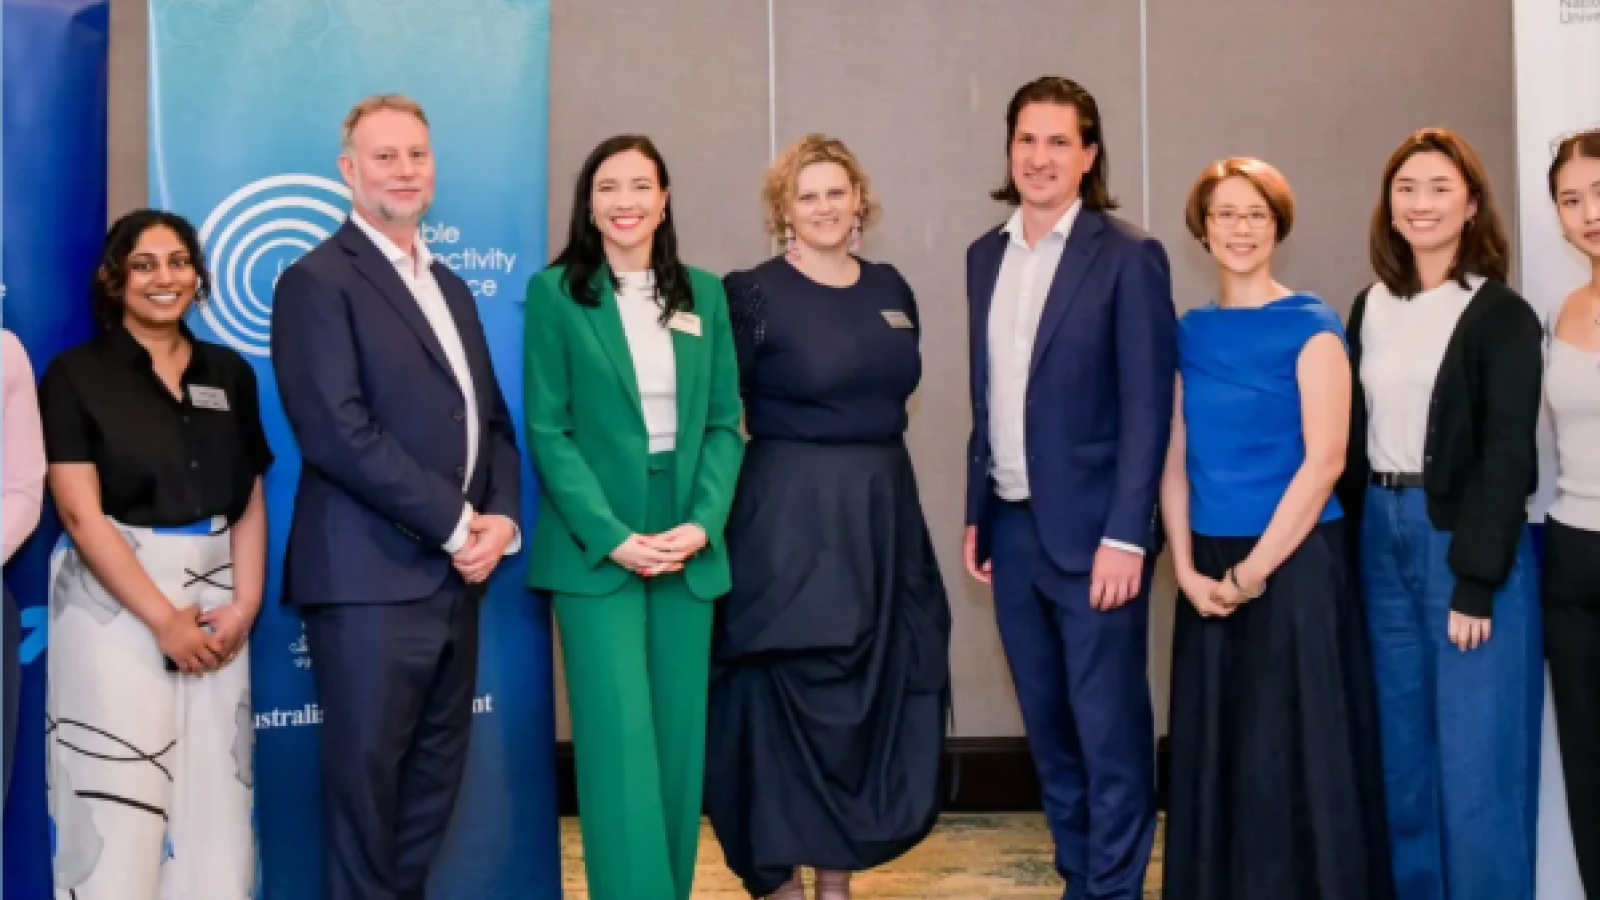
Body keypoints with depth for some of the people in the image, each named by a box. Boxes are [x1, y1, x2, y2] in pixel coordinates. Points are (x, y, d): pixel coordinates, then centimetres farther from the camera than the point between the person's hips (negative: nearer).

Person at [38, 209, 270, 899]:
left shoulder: (231, 374, 10)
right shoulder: (76, 374, -2)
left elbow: (250, 503, 9)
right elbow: (81, 513, -9)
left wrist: (244, 605, -7)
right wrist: (163, 618, -14)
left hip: (216, 596, 4)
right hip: (115, 595, -4)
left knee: (214, 793, 5)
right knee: (119, 798, -4)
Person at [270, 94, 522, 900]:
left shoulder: (450, 287, 19)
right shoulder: (318, 280, -7)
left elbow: (491, 419, 17)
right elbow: (338, 433, -17)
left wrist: (501, 518, -2)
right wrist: (457, 523, -14)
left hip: (456, 575, 8)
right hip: (371, 578, -7)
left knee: (435, 780, 13)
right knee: (366, 779, 1)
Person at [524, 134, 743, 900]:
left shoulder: (703, 294, 10)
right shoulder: (554, 292, -1)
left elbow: (725, 423, 7)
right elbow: (547, 430, -5)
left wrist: (702, 525, -8)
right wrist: (612, 538, -14)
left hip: (689, 549, 4)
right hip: (594, 550, -4)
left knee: (679, 740, 8)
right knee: (621, 742, -7)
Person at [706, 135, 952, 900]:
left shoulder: (891, 289, 9)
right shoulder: (755, 294, -8)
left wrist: (866, 475, 12)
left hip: (884, 511, 6)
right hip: (790, 516, -6)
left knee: (873, 699, 10)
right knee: (790, 702, 0)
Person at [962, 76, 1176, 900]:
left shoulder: (1128, 255, -7)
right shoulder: (985, 256, 11)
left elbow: (1147, 407, -11)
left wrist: (1124, 535, -16)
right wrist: (976, 514, 11)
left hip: (1090, 529, -6)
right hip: (1012, 527, 6)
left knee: (1109, 730, 0)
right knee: (1048, 727, 13)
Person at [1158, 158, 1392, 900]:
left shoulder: (1311, 327, -6)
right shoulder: (1191, 332, 8)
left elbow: (1324, 460, -13)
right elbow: (1176, 460, 8)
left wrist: (1253, 570, -13)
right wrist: (1187, 569, -3)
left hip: (1294, 564, -5)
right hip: (1210, 573, 5)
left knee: (1297, 754, 0)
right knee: (1216, 751, 12)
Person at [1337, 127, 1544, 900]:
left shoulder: (1502, 317, -5)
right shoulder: (1370, 309, 11)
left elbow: (1507, 456, -10)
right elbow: (1353, 438, 11)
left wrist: (1476, 581, -14)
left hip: (1467, 540, -5)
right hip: (1382, 537, 5)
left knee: (1476, 756, 0)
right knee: (1401, 746, 12)